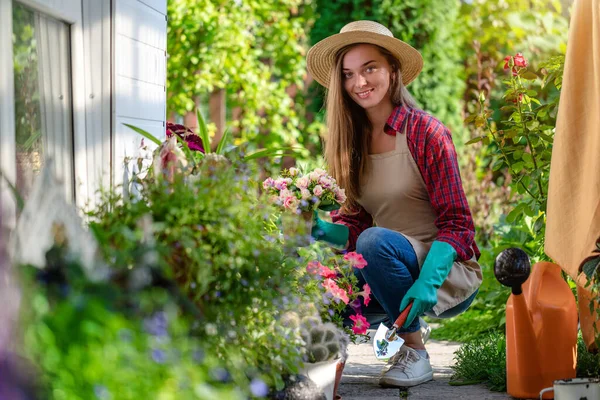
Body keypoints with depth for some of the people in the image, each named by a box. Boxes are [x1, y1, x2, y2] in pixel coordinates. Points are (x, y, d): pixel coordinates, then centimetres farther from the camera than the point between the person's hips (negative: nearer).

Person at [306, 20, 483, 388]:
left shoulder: (425, 133, -12)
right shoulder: (353, 141, 6)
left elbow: (456, 223, -14)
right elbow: (356, 224, 7)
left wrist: (426, 282, -28)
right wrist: (322, 230, -14)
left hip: (448, 274, -4)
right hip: (397, 271, 4)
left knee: (376, 241, -33)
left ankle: (415, 354, -16)